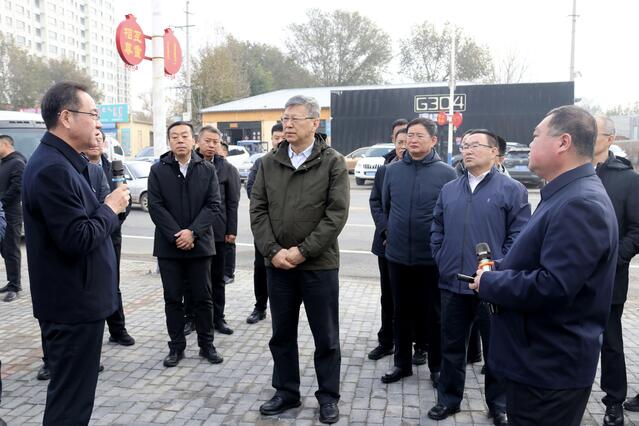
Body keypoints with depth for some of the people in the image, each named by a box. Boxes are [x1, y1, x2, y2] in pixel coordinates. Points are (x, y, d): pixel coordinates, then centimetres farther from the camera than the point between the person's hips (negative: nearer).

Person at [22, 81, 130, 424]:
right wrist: (110, 208, -13)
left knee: (70, 390, 23)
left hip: (73, 299, 11)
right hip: (74, 304, -11)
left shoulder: (61, 163, 12)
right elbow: (78, 239, -26)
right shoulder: (53, 168, -21)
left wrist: (106, 208, 1)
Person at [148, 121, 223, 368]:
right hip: (168, 245, 0)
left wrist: (193, 232, -15)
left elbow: (213, 205, -4)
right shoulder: (158, 171, 2)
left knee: (203, 297, 7)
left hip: (199, 244, 0)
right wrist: (176, 235, -13)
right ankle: (176, 346, 20)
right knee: (173, 298, 8)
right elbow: (155, 207, -4)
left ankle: (206, 344, 20)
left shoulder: (207, 170, 3)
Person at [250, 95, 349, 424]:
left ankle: (328, 397, 26)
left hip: (319, 264, -3)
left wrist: (302, 251, -16)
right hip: (277, 263, 4)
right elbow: (258, 209, 3)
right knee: (282, 333, 15)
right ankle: (286, 392, 32)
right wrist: (272, 251, -10)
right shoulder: (269, 163, 6)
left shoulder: (333, 163, -4)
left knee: (326, 336, 9)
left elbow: (337, 213, -11)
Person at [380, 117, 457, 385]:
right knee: (401, 312, 15)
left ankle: (437, 367, 26)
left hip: (432, 257, -3)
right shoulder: (392, 170, 2)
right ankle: (402, 363, 30)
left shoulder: (446, 173, -7)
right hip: (397, 256, 3)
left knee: (433, 314, 10)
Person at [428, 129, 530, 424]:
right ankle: (448, 399, 30)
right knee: (452, 345, 14)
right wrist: (441, 261, 5)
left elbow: (518, 235, -7)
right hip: (452, 283, 4)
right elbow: (437, 230, 15)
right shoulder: (449, 189, 11)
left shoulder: (512, 189, -4)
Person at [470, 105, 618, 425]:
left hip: (550, 368, -10)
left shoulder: (580, 204, -24)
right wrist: (500, 269, 2)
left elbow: (553, 287, -32)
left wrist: (489, 283, -18)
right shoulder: (568, 195, 11)